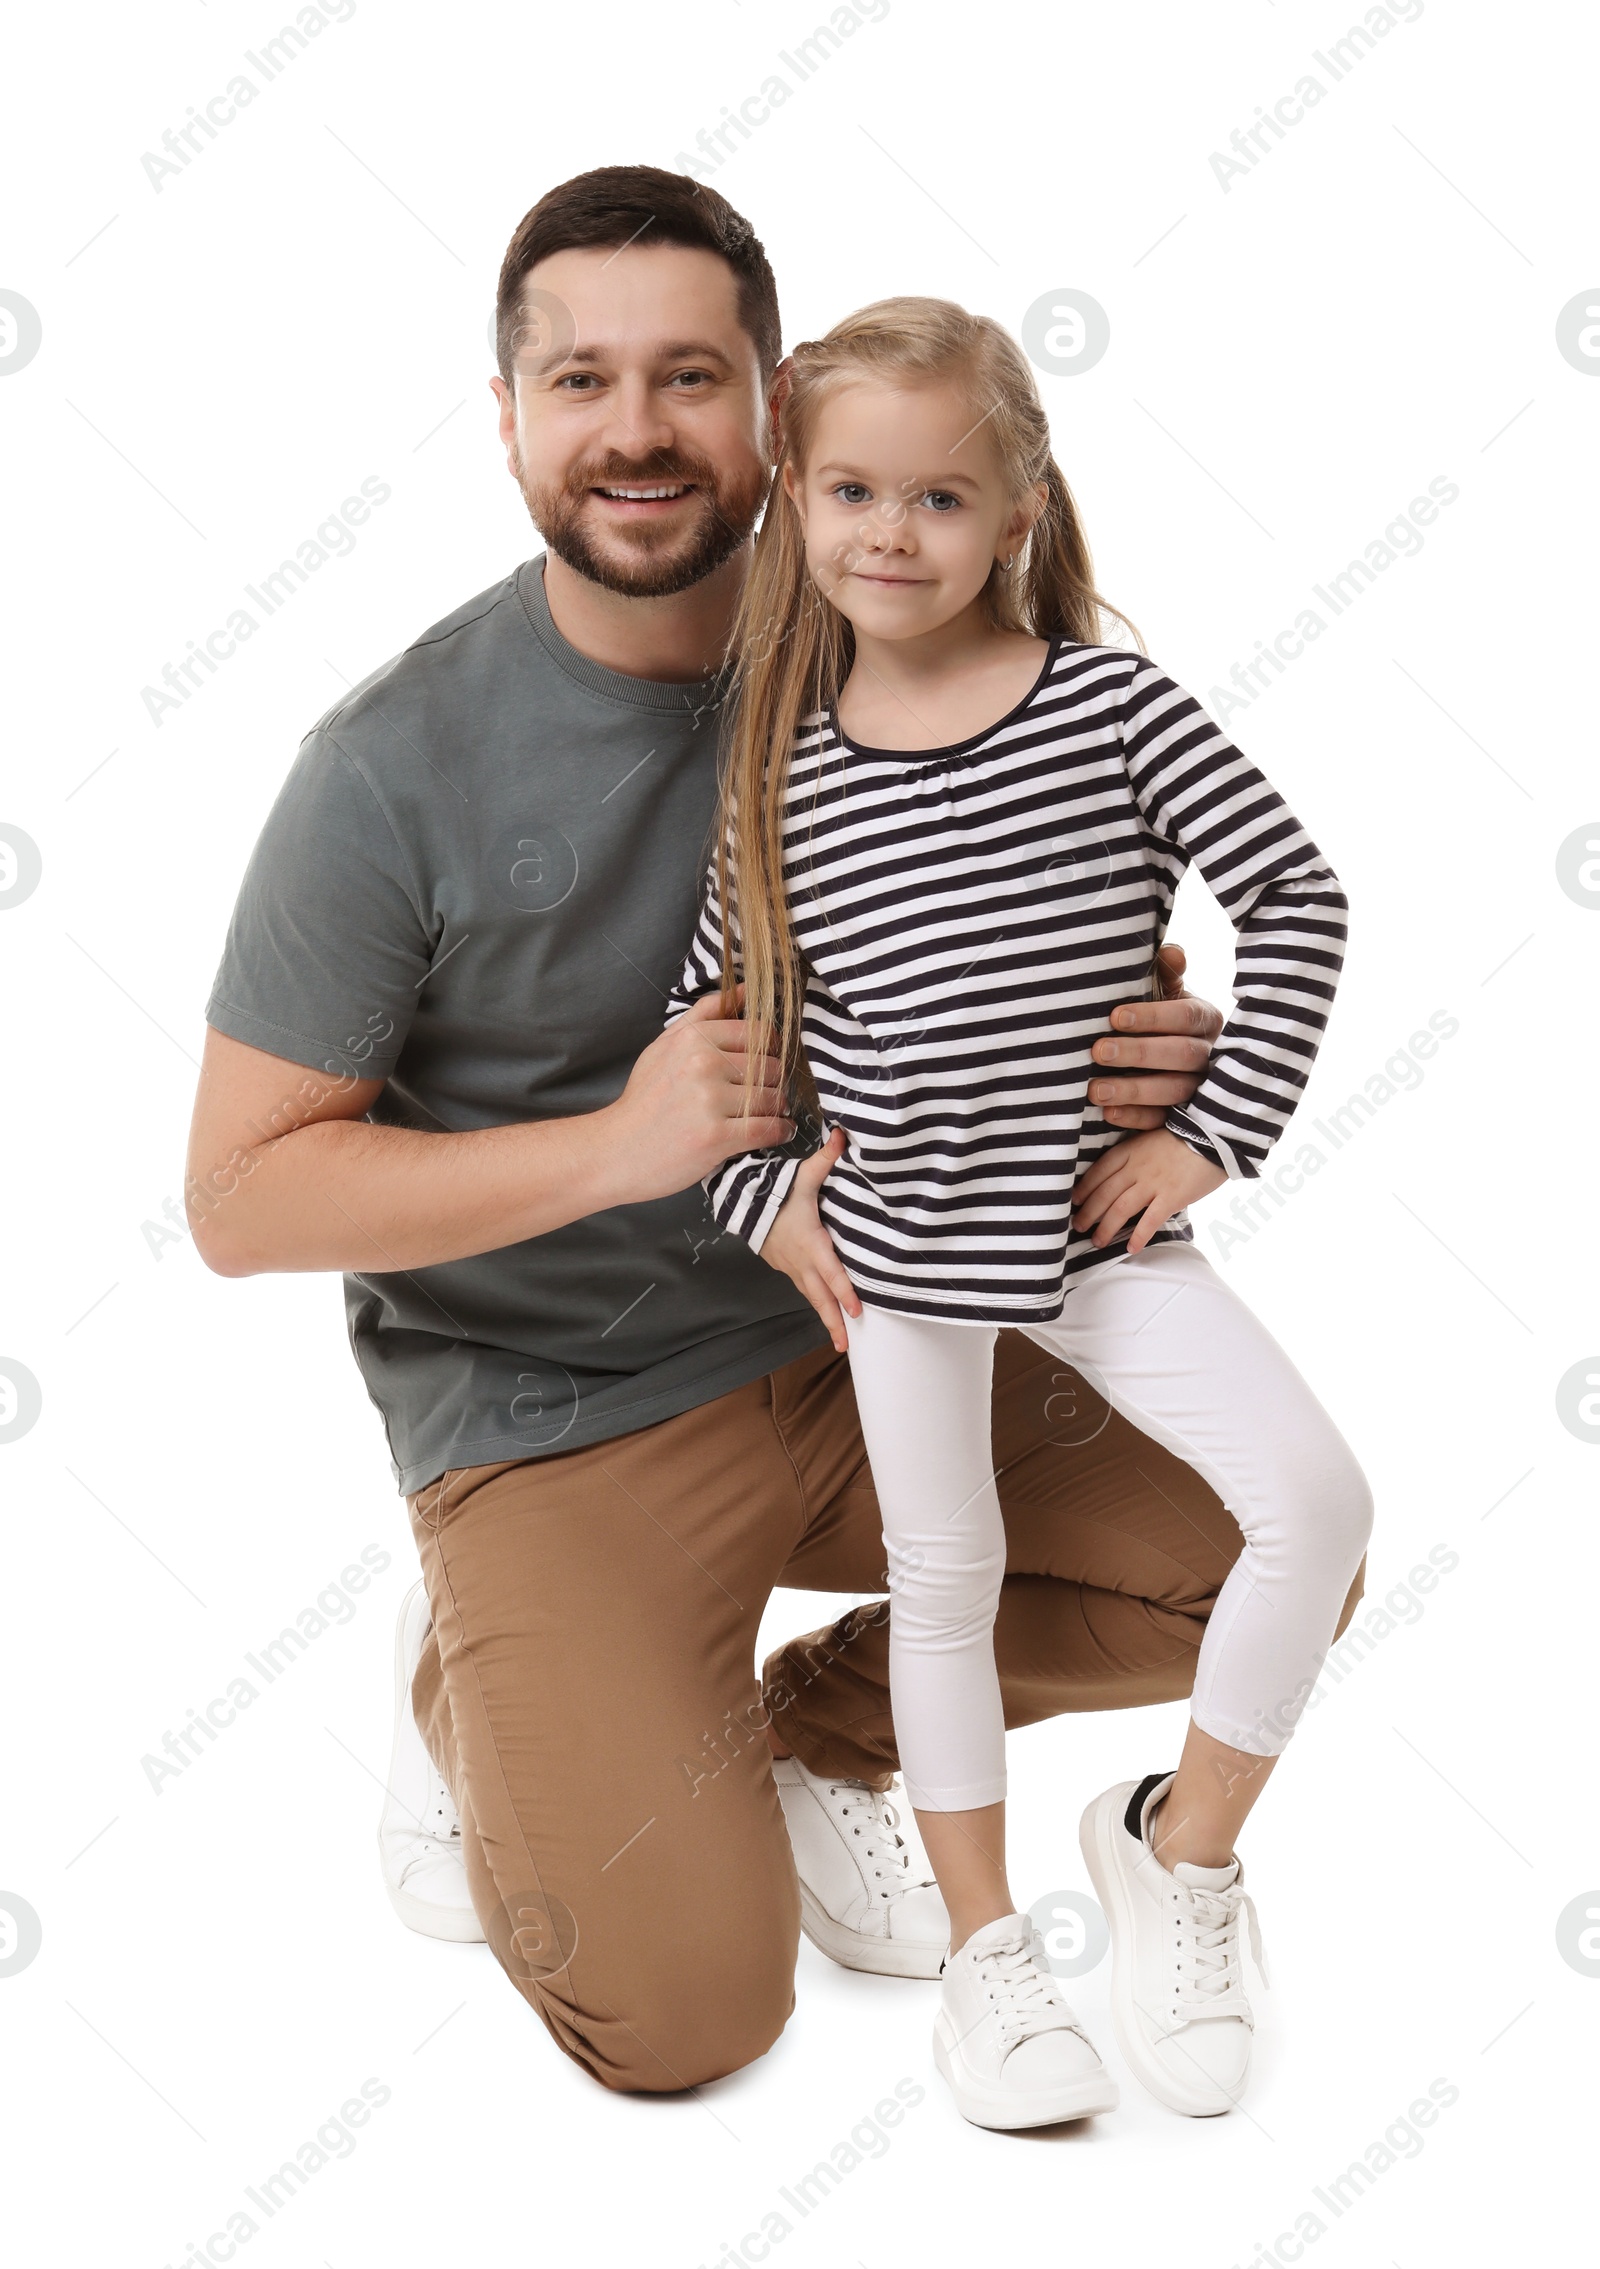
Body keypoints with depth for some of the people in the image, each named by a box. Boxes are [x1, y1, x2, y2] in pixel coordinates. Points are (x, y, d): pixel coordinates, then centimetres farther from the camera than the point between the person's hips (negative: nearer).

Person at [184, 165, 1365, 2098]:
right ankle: (479, 1684, 18)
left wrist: (1144, 1053, -18)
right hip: (554, 1418, -4)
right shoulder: (398, 766, -17)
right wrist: (616, 1144, -25)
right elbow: (241, 1196, -13)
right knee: (685, 2010, -12)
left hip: (859, 1340, 5)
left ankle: (820, 1725, 14)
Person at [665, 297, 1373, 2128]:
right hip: (893, 1246, 1)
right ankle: (984, 1942, 30)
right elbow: (715, 1004, 7)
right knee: (944, 1577, 10)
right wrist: (760, 1197, -1)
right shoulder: (788, 768, -2)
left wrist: (1218, 1132, -9)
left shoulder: (1108, 703, -7)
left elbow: (1297, 897, -6)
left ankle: (1179, 1846, 11)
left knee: (1318, 1501, -12)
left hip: (1099, 1225, 0)